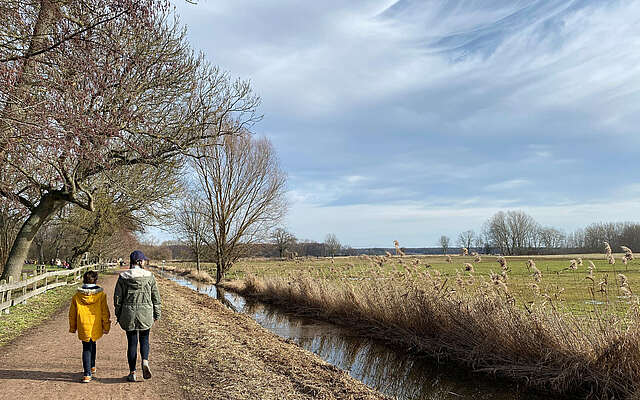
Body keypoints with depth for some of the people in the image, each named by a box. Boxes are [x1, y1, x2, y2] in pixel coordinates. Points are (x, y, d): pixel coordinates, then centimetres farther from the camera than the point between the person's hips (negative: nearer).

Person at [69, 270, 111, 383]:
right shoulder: (101, 295, -7)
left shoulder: (77, 296, -3)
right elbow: (105, 313, -3)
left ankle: (87, 373, -2)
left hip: (83, 327, -1)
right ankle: (92, 367, 37)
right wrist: (106, 327, 8)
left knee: (86, 349, 6)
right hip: (96, 327, 1)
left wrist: (72, 327, 19)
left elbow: (72, 314, 6)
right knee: (92, 345, 23)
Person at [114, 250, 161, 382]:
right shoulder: (149, 276, -3)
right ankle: (145, 361, -8)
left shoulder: (123, 277, -1)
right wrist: (157, 314, 10)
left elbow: (117, 298, 3)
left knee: (132, 342, 9)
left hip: (129, 314, 1)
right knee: (144, 339, 16)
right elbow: (156, 297, 1)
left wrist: (118, 316, 13)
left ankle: (132, 373, 14)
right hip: (145, 313, 0)